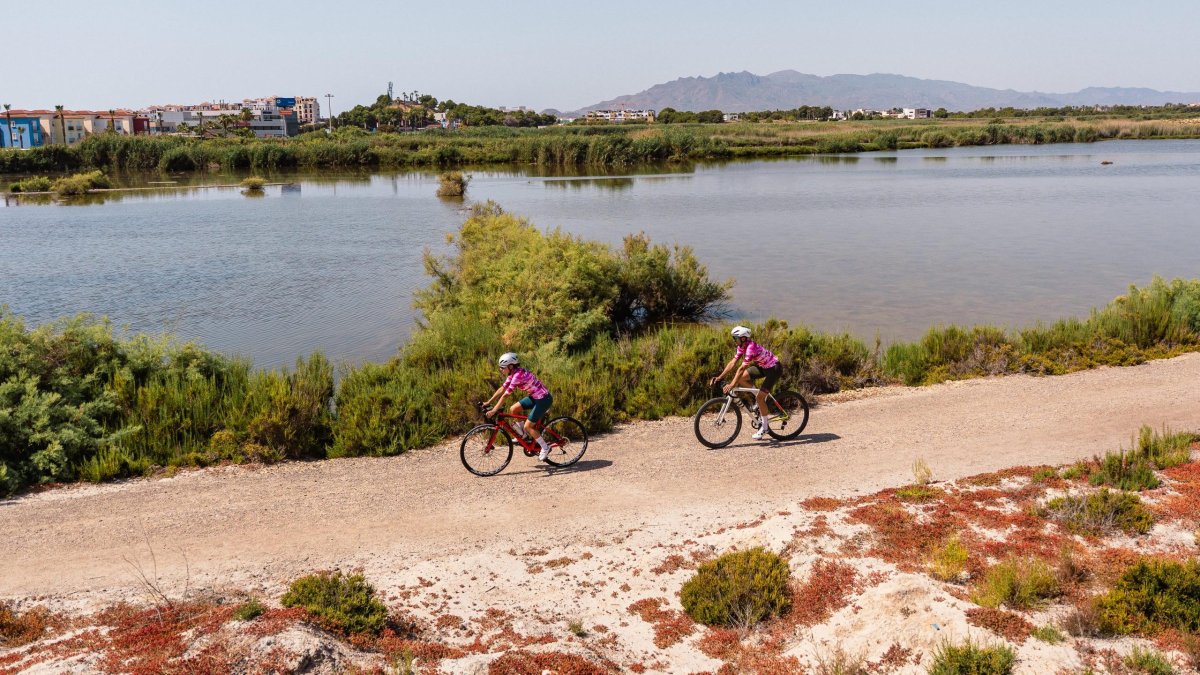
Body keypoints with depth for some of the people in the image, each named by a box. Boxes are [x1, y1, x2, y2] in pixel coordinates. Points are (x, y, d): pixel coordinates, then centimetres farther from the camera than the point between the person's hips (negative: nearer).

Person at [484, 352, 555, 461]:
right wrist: (488, 402, 6)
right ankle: (524, 434, 19)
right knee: (513, 409, 4)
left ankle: (545, 448, 7)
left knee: (527, 426, -6)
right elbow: (502, 389, 8)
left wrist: (493, 411, -21)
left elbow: (505, 395, -24)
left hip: (543, 399, -9)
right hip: (535, 396, 9)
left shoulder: (518, 375, -25)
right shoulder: (513, 373, 3)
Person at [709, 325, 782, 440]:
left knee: (760, 397, -15)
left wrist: (731, 385, -40)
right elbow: (732, 362, -4)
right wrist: (719, 377, -11)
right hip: (763, 366, 9)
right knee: (741, 378, -2)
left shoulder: (751, 347, -30)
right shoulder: (742, 346, -3)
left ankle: (764, 427, 1)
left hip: (774, 368, -9)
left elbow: (742, 368, -36)